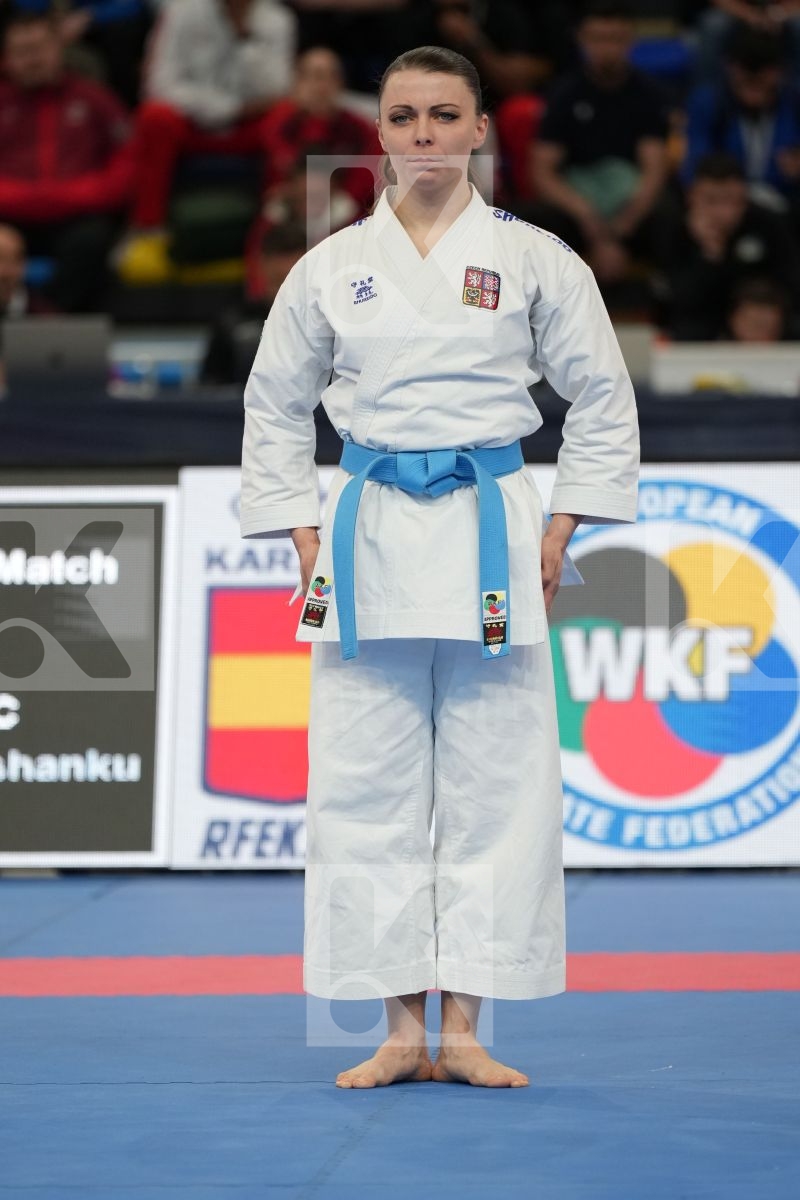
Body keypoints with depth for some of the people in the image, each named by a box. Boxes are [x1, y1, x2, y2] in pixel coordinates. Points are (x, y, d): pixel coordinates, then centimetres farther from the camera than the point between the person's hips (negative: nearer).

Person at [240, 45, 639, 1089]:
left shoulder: (533, 260, 2)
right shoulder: (331, 268, 7)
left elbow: (603, 400, 7)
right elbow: (275, 407, 15)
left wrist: (559, 533, 0)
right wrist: (304, 538, 7)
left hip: (491, 533, -1)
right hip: (367, 540, 1)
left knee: (495, 786, -1)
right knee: (366, 787, 0)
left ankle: (463, 1029, 6)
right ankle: (400, 1029, 8)